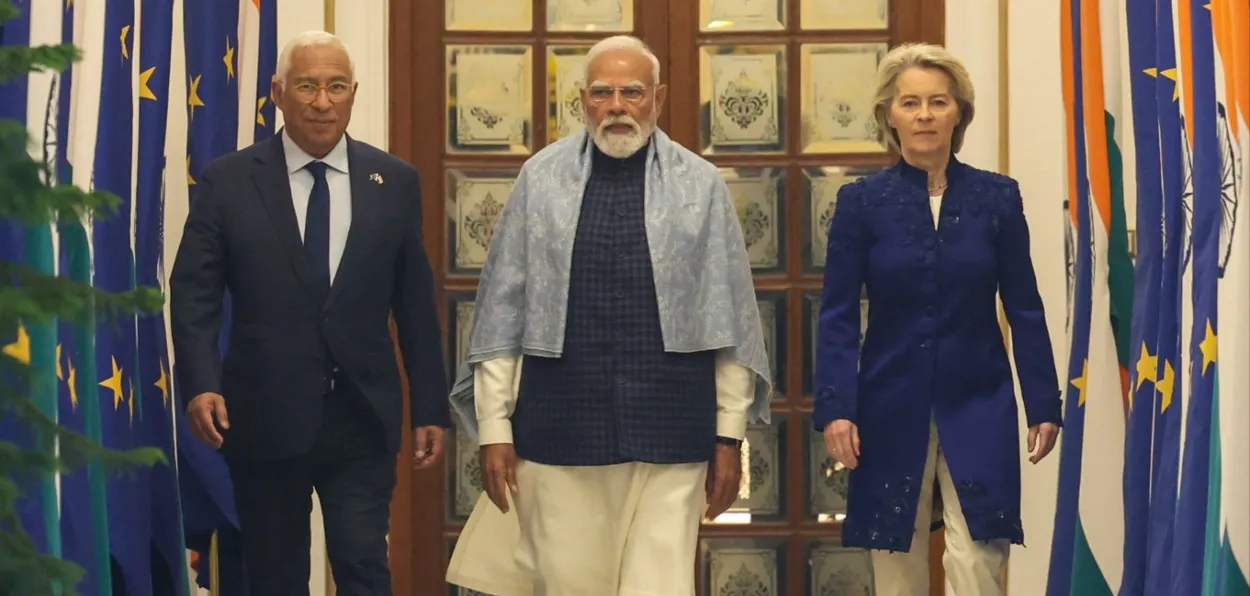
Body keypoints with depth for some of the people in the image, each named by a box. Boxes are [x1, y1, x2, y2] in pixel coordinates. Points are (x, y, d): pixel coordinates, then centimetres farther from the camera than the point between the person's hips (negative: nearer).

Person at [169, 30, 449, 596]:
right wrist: (200, 383, -16)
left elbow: (415, 302, 7)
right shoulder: (227, 181, 0)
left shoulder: (395, 181, 5)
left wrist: (431, 406, 6)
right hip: (263, 418, 0)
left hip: (362, 420, 0)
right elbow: (194, 293, -2)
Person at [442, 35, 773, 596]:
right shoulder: (541, 178, 4)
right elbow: (502, 312, 4)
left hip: (669, 435, -1)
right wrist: (494, 427, 1)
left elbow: (730, 322, 5)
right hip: (560, 430, 1)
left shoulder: (700, 185, 3)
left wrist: (730, 434, 2)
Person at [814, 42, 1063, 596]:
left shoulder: (997, 196, 1)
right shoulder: (861, 201, -1)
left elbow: (1024, 308, 4)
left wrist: (1044, 404, 2)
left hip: (978, 404, 0)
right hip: (891, 407, 0)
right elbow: (838, 315, -2)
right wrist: (835, 406, -12)